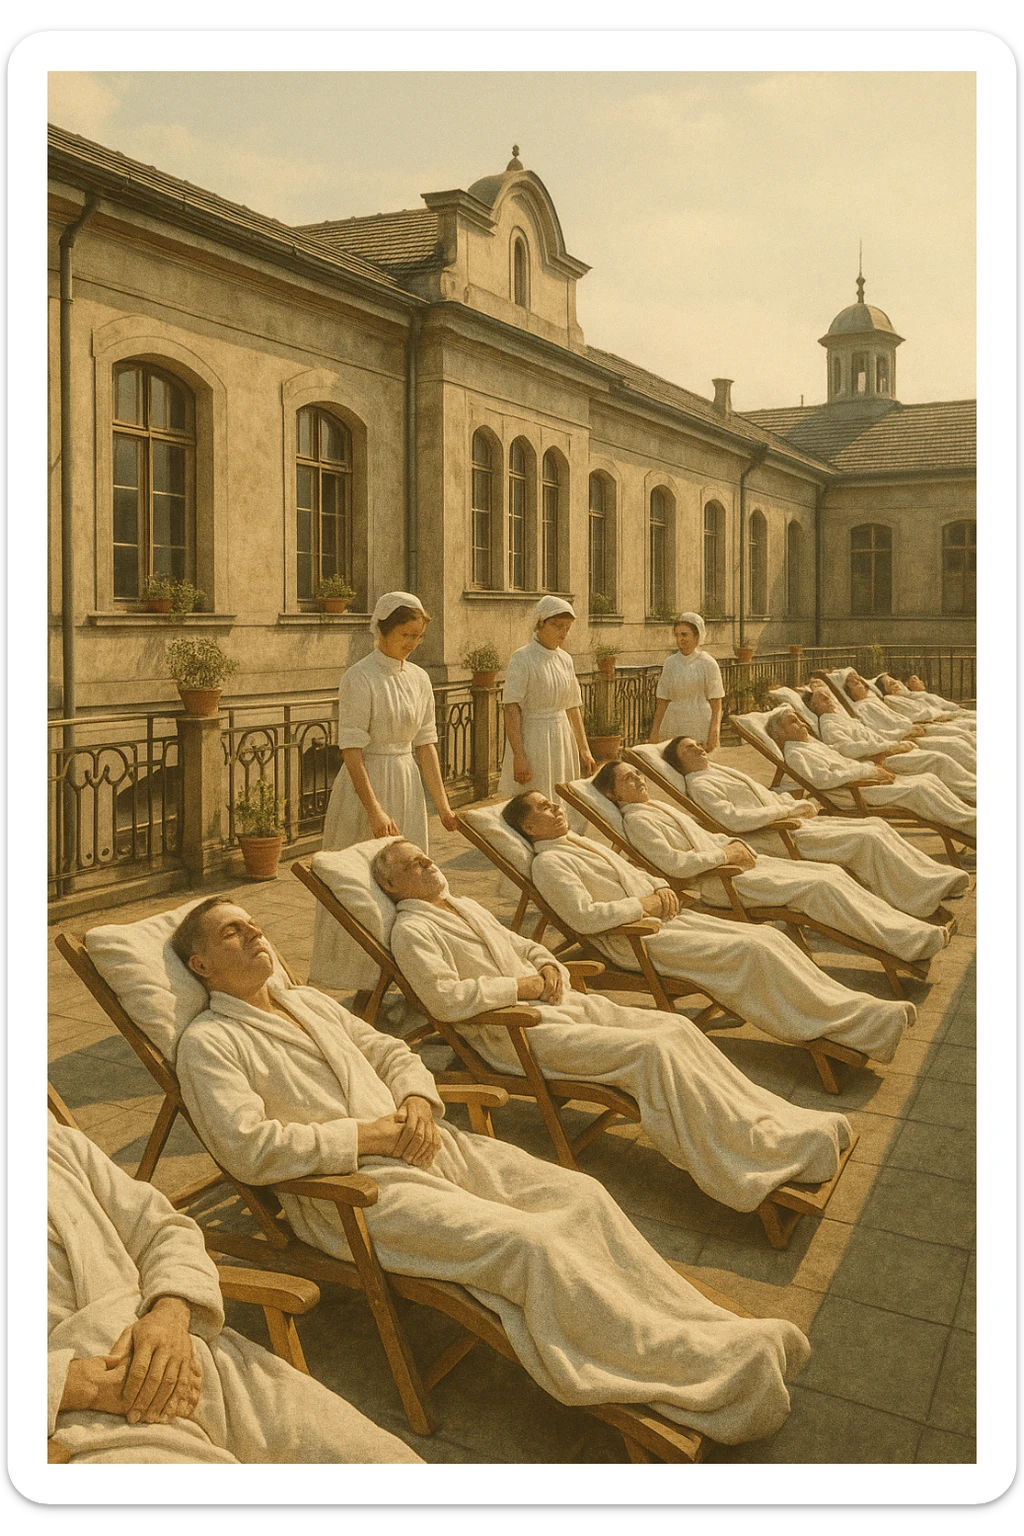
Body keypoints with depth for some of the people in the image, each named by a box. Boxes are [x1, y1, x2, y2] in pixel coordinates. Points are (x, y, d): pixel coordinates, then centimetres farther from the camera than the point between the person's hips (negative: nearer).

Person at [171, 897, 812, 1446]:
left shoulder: (309, 1001, 21)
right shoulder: (208, 1043, -3)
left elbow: (392, 1053, 24)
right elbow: (251, 1149, -16)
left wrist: (417, 1102, 0)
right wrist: (371, 1133, -15)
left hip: (422, 1145, 8)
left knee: (581, 1194, -11)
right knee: (526, 1242, -26)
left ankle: (715, 1329, -9)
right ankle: (702, 1371, -20)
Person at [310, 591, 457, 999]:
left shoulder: (418, 678, 7)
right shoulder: (360, 678, -13)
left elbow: (425, 744, 11)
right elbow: (351, 751, -17)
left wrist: (442, 804, 8)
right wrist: (375, 810, -22)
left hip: (408, 783, 7)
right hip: (367, 784, -7)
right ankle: (365, 984, 12)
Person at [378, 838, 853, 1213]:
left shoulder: (466, 906, 22)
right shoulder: (412, 931, -5)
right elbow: (447, 999, -20)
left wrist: (548, 965, 6)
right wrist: (521, 984, -14)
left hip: (558, 1001, 9)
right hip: (516, 1032, -9)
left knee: (676, 1027, -10)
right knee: (650, 1051, -25)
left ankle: (779, 1121, -11)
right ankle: (760, 1154, -22)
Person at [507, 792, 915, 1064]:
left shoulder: (580, 843, 22)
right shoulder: (549, 863, -7)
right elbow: (584, 917, -21)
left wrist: (660, 888, 6)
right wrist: (643, 904, -14)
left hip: (662, 916, 9)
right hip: (634, 941, -9)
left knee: (770, 938, -8)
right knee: (752, 953, -22)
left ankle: (858, 1009, -10)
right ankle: (866, 1026, -20)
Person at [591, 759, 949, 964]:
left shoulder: (658, 806, 21)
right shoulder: (636, 820, -7)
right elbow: (673, 863, -20)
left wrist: (735, 844, 7)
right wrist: (724, 855, -14)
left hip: (732, 860, 9)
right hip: (716, 882, -9)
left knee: (832, 872, -4)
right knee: (819, 887, -20)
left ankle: (913, 928, -4)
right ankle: (911, 942, -17)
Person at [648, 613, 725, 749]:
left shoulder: (708, 664, -2)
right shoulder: (671, 663, 7)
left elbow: (716, 704, -2)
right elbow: (662, 701, 9)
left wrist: (713, 734, -9)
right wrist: (654, 732, 6)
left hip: (700, 728, -3)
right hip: (674, 726, 3)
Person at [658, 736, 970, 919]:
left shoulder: (721, 771, 24)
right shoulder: (699, 785, -5)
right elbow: (733, 819, -21)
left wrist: (798, 806, 7)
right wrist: (786, 811, -16)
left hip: (791, 823, 10)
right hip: (776, 841, -9)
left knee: (876, 825, -4)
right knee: (867, 840, -22)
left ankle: (940, 878, -5)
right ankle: (928, 895, -17)